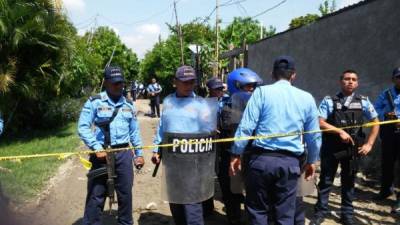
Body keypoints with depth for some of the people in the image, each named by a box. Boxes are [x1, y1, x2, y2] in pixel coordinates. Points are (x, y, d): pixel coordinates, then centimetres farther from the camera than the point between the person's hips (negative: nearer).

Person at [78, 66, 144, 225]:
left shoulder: (128, 105, 12)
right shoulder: (94, 102, -2)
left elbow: (134, 131, 16)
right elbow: (82, 127, -8)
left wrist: (139, 153, 13)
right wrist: (97, 148, -17)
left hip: (124, 153, 4)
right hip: (101, 153, -3)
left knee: (125, 192, 11)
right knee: (96, 194, 3)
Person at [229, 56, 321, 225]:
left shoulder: (262, 92, -1)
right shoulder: (307, 98, 9)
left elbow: (246, 127, -8)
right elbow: (314, 135, 13)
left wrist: (236, 154, 1)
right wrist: (312, 161, 26)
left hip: (261, 158, -2)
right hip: (290, 162, 2)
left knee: (258, 211, 13)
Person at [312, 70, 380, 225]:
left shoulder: (363, 101, 4)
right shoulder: (329, 101, -3)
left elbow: (375, 123, 7)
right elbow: (320, 123, -11)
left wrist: (369, 144, -2)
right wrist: (340, 131, -19)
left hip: (352, 148, 2)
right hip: (331, 147, -2)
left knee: (348, 181, 13)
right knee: (326, 180, 6)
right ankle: (320, 211, 19)